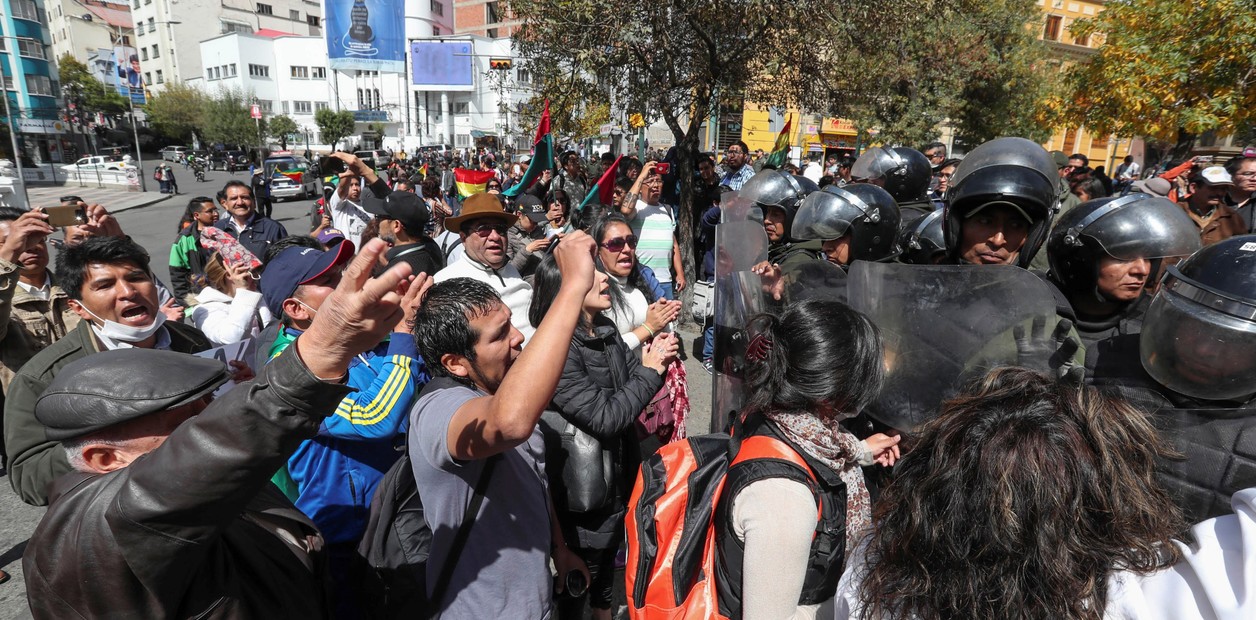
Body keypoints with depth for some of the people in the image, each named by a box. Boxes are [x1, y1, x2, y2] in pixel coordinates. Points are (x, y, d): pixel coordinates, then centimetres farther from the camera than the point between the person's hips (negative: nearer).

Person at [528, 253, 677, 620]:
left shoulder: (607, 331, -2)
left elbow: (634, 394, 7)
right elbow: (606, 418, -29)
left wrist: (655, 362, -12)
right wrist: (650, 369, -21)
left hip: (618, 478, 8)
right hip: (581, 494, -8)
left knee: (608, 565, 29)